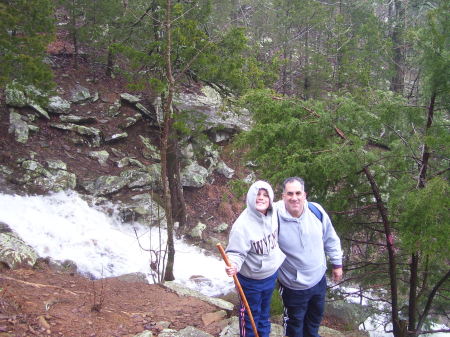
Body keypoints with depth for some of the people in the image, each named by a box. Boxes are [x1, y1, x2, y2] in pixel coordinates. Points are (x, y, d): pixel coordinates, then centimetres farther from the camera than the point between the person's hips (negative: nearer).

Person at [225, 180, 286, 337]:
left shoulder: (273, 214, -11)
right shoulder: (243, 224, -30)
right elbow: (236, 253, -27)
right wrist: (233, 265, -46)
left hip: (271, 275, 6)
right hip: (251, 281, -6)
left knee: (265, 312, 27)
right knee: (250, 315, 15)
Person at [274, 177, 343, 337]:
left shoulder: (316, 211, -15)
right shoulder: (275, 217, -28)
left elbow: (330, 239, 1)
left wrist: (337, 263, 8)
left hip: (319, 280, 4)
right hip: (293, 286, -4)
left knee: (315, 317, 30)